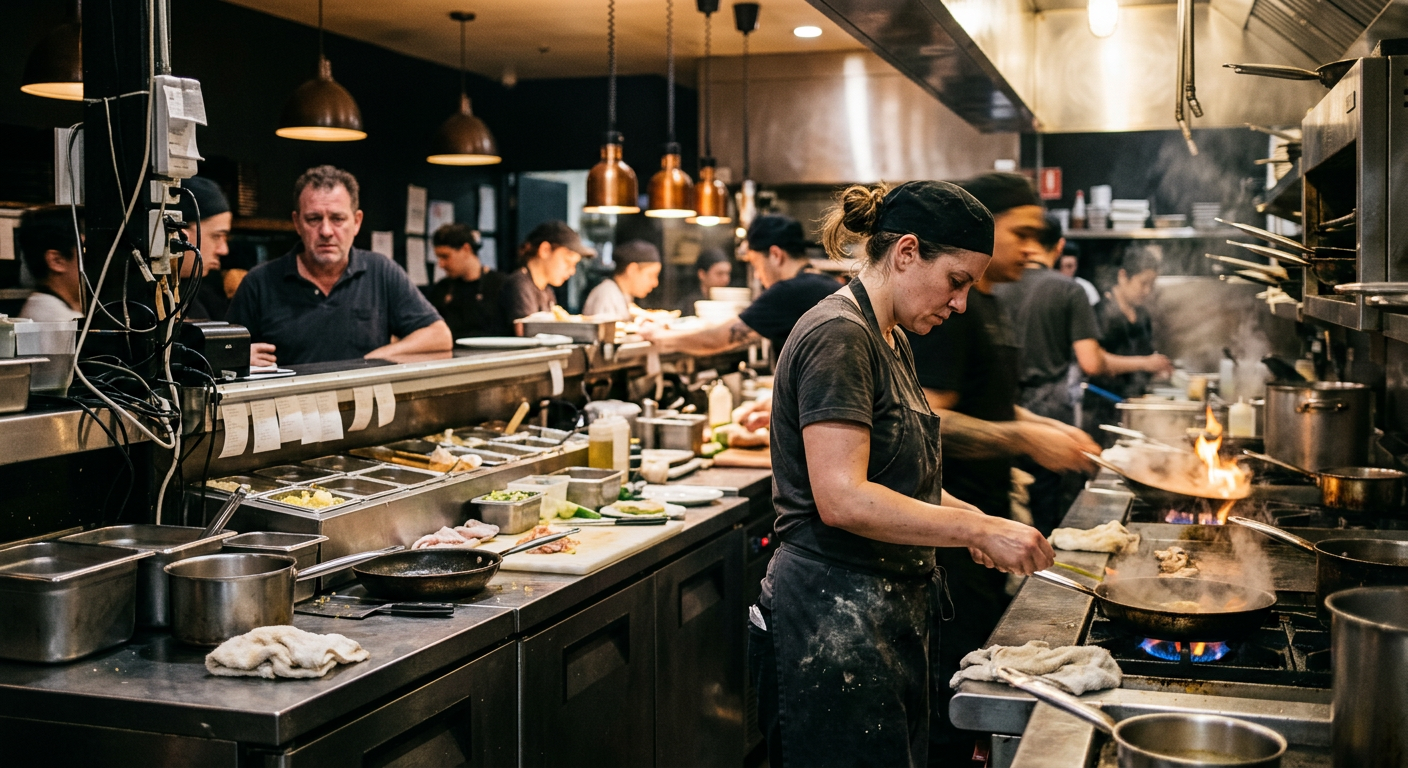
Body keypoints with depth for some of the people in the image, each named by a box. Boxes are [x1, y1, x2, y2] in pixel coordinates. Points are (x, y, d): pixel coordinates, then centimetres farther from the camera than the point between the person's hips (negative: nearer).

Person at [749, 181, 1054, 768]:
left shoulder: (891, 341, 15)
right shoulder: (838, 336, -17)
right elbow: (842, 499, -25)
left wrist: (966, 518, 5)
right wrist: (979, 529, -20)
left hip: (888, 611, 10)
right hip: (834, 617, -10)